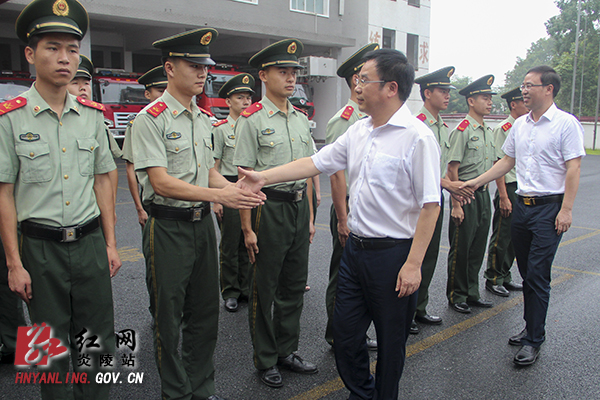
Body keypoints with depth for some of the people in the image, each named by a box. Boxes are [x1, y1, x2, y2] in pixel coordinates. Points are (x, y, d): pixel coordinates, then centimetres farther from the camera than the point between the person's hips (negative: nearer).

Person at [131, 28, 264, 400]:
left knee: (205, 313, 16)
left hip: (203, 223, 7)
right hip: (168, 227, -7)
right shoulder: (151, 118, -12)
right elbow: (161, 182, -20)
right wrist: (219, 194, -27)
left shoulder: (204, 118, 10)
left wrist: (237, 188, -4)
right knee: (168, 318, 8)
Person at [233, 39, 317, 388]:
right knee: (264, 290, 6)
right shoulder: (253, 119, -8)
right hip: (269, 207, -6)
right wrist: (247, 227, -14)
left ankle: (288, 351, 32)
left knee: (294, 286, 15)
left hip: (299, 206, 6)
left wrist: (310, 217, 13)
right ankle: (266, 361, 23)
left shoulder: (301, 119, 11)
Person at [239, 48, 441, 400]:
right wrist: (265, 177, 5)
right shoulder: (358, 131, 8)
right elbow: (316, 163, 11)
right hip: (356, 248, 7)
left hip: (394, 254, -7)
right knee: (345, 334, 17)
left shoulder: (417, 136, -16)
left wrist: (413, 264, -19)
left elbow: (430, 205, -17)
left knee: (391, 341, 11)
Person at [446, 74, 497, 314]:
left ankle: (471, 293, 27)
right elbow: (452, 171, -15)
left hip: (483, 195, 8)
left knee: (478, 249, 14)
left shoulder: (488, 131, 13)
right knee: (460, 250, 2)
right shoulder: (462, 130, -12)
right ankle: (456, 296, 16)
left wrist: (486, 195, 14)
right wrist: (456, 205, -18)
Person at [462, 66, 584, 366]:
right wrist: (476, 181, 12)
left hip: (550, 206, -6)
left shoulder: (566, 123, -7)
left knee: (538, 276, -5)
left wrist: (566, 209, -15)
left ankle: (534, 341, 5)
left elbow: (573, 168, -10)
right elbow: (507, 161, 18)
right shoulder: (520, 125, 12)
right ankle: (531, 328, 27)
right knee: (527, 274, 13)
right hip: (522, 205, 6)